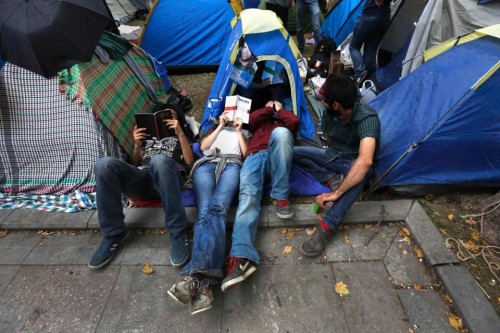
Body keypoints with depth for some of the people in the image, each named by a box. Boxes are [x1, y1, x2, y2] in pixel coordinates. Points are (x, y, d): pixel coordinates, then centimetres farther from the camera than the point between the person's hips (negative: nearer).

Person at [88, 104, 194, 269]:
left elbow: (189, 161, 10)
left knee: (159, 160, -41)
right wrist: (137, 144, 9)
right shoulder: (148, 136, 37)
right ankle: (114, 233, -16)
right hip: (141, 177, 4)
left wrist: (180, 133, 1)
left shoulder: (180, 137, 30)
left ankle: (177, 234, -34)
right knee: (105, 164, -27)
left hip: (167, 178, -3)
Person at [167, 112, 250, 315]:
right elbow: (203, 147, 20)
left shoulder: (244, 132, 38)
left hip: (231, 165, -1)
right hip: (207, 164, 2)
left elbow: (246, 153, 18)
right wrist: (220, 126, 19)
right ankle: (204, 281, -49)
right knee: (204, 212, -30)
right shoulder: (214, 129, 42)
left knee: (217, 209, -34)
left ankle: (197, 276, -54)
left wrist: (238, 130, 19)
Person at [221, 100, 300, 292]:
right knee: (248, 195, -30)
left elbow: (295, 121, 13)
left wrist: (279, 110, 28)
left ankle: (280, 197, -32)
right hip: (255, 157, 1)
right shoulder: (260, 122, 41)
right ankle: (242, 257, -47)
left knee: (280, 132, -34)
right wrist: (269, 108, 30)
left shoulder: (283, 122, 39)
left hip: (276, 158, 0)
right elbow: (252, 119, 15)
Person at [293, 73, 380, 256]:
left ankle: (326, 228, -42)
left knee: (362, 171, -42)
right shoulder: (329, 113, -11)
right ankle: (333, 179, -17)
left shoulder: (367, 118, -30)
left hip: (353, 164, -5)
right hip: (332, 157, 5)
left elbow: (365, 160, -45)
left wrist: (336, 194, -45)